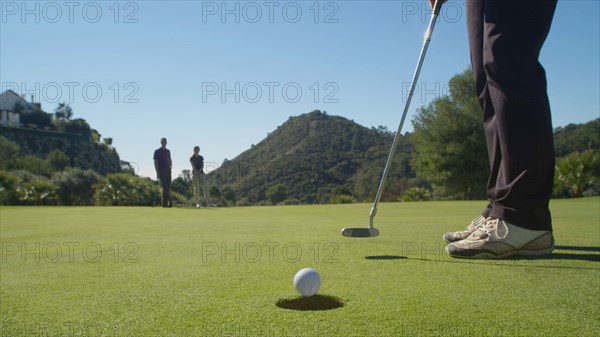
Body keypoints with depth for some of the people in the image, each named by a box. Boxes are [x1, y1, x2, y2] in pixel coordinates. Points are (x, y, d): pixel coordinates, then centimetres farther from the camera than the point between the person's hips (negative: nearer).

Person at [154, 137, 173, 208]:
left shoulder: (168, 151, 16)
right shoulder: (157, 152, -1)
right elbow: (155, 162, -4)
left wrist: (170, 167, 5)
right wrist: (157, 172, -11)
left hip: (167, 170, 5)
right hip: (161, 171, -5)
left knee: (168, 187, 4)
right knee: (164, 187, -10)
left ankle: (168, 202, 7)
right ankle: (165, 203, -9)